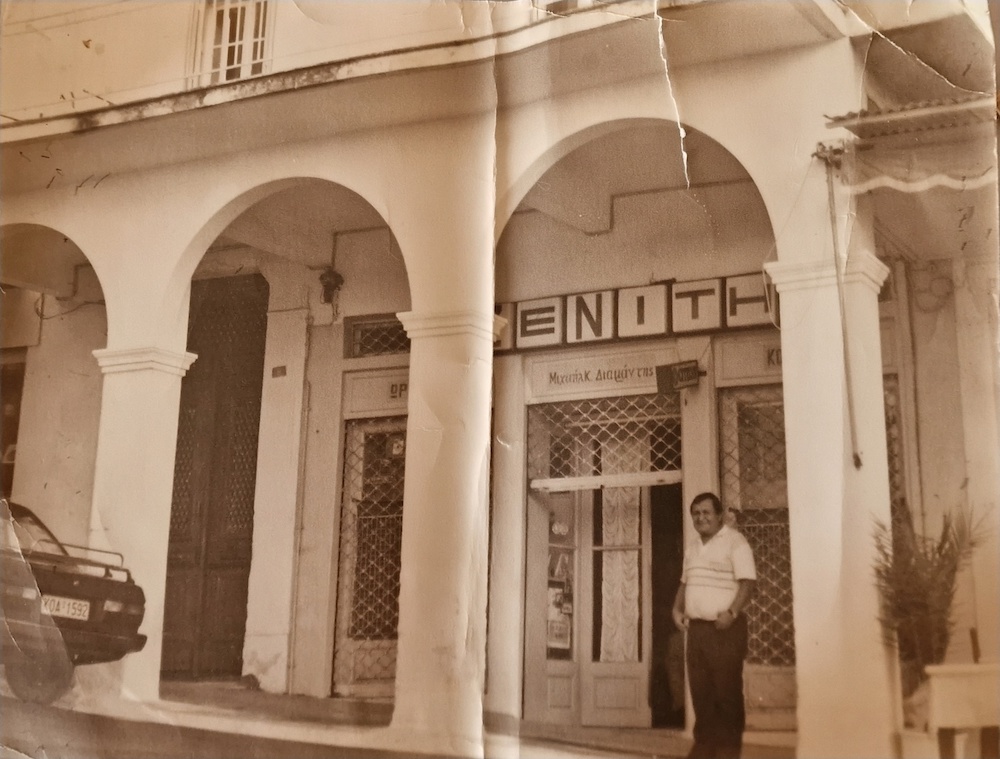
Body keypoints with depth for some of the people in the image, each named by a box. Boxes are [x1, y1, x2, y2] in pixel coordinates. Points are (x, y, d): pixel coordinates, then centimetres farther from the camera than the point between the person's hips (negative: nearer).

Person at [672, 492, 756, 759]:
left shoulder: (734, 542, -8)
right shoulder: (692, 546, 16)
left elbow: (747, 582, -15)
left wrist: (732, 612, -27)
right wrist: (677, 608, 10)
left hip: (726, 628, -7)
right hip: (697, 627, 7)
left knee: (727, 689, -3)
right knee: (700, 688, 8)